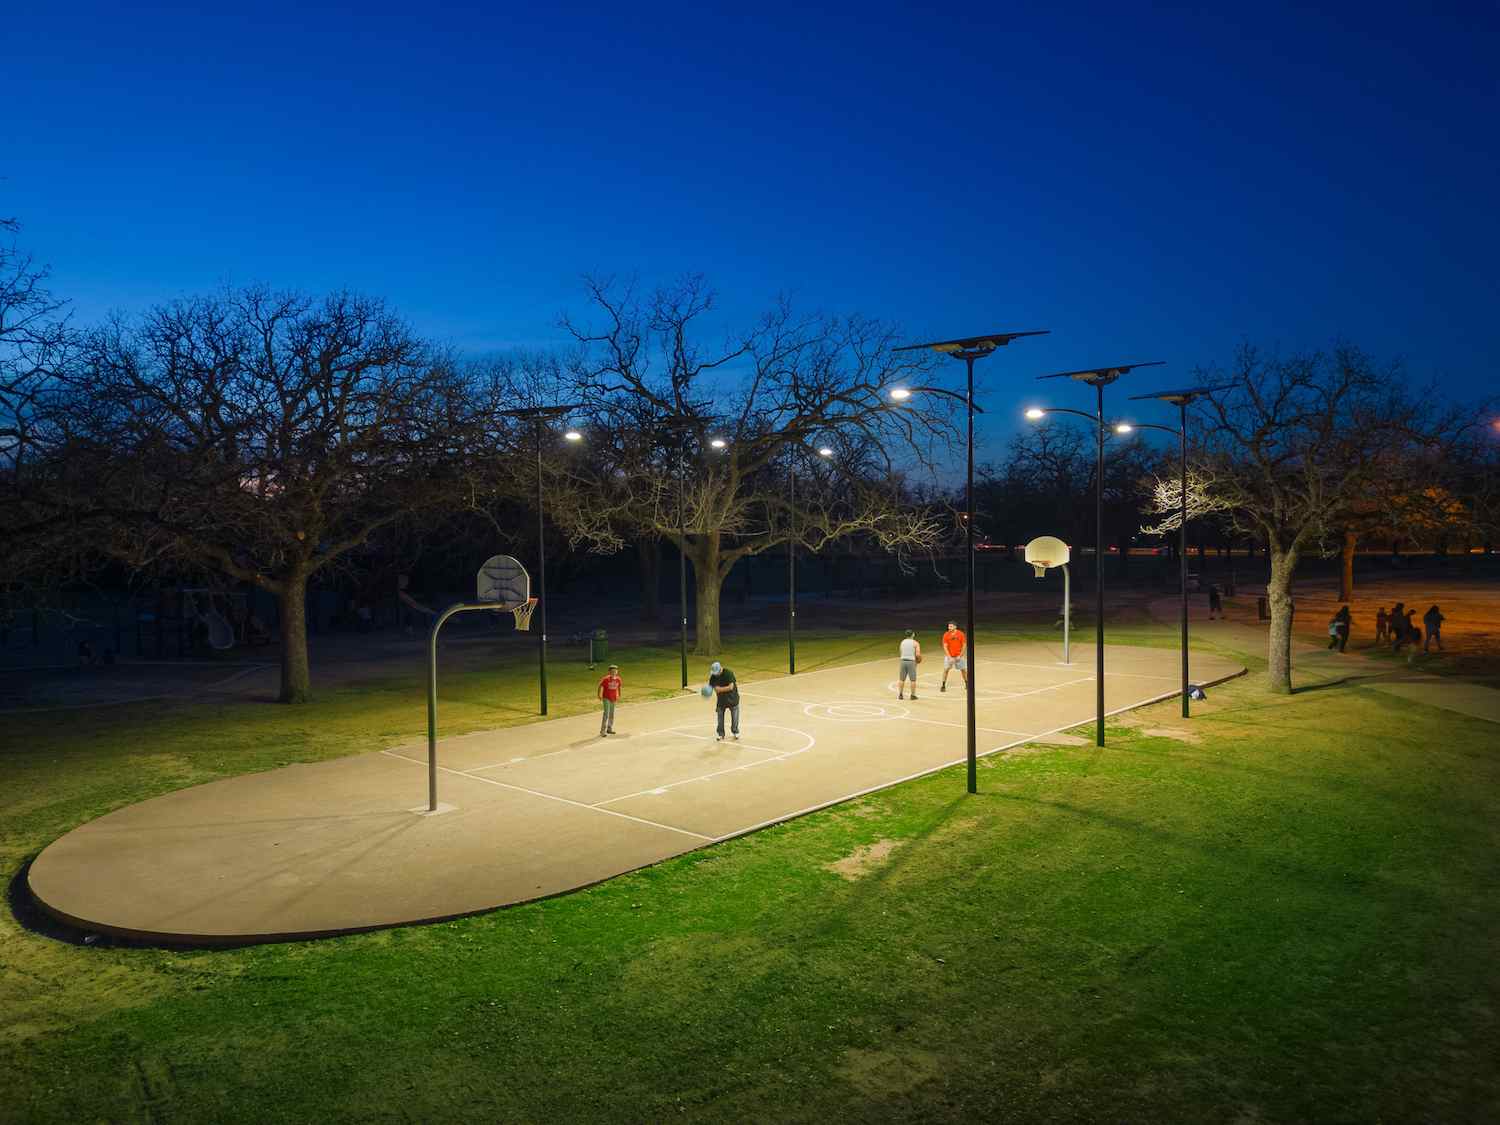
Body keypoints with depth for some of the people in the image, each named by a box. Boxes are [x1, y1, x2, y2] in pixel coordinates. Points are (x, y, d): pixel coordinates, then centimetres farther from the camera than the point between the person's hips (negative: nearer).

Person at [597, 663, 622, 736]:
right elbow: (600, 686, -8)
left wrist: (619, 696, 18)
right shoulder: (605, 679, -17)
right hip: (606, 698, -6)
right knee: (606, 713, -13)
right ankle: (602, 731, -10)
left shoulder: (618, 679, -2)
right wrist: (599, 695, -8)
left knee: (611, 714, 15)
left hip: (613, 698, 6)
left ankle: (609, 729, 29)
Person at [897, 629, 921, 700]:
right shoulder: (915, 643, -4)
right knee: (913, 680, 6)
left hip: (903, 661, 4)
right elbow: (918, 654, -11)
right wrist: (918, 659, 10)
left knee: (902, 679, 11)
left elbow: (901, 652, 4)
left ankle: (900, 694, 15)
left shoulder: (902, 642, 7)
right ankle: (913, 695, 9)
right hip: (911, 662, -4)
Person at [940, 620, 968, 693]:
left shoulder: (961, 634, -8)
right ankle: (943, 686, -1)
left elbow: (964, 645, -4)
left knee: (963, 670, 7)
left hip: (959, 656, 0)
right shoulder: (946, 635, -8)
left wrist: (960, 656, -10)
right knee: (945, 669, -9)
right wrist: (949, 657, -17)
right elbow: (945, 647, -10)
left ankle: (966, 684, 27)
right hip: (949, 655, 0)